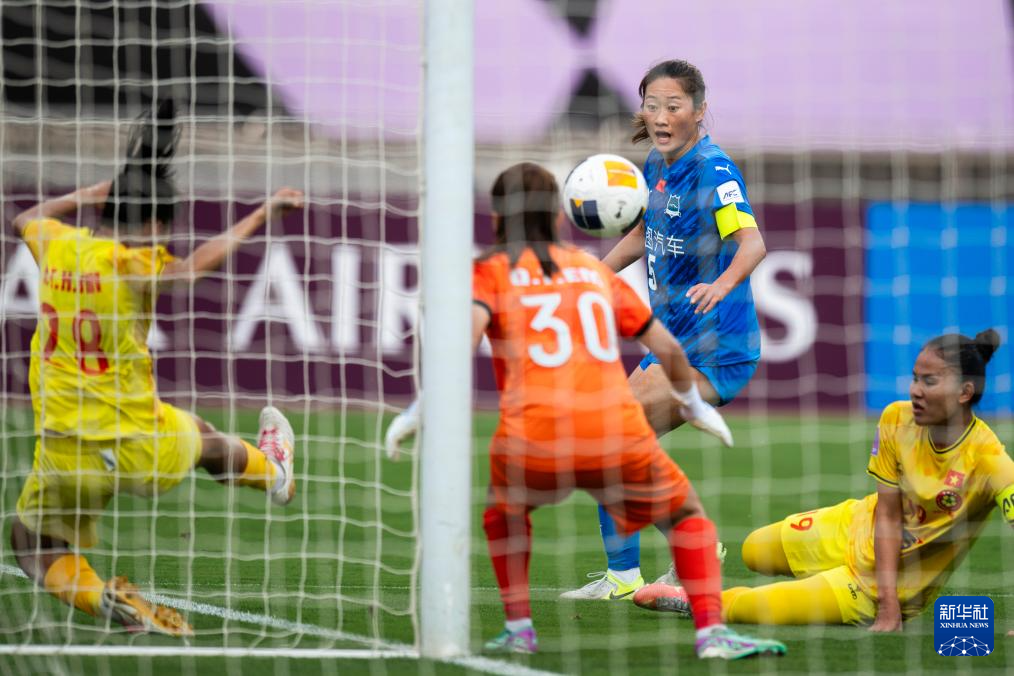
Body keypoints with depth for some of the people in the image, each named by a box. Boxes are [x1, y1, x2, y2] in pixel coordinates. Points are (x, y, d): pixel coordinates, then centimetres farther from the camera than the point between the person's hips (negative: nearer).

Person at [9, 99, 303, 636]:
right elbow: (190, 267, -35)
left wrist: (96, 192, 30)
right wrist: (261, 214, -26)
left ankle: (101, 597, -9)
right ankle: (271, 472, 62)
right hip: (138, 448, -2)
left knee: (35, 544, 18)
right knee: (198, 435, 32)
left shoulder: (56, 247, 0)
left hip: (64, 454, 2)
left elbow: (26, 218, 24)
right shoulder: (128, 261, -16)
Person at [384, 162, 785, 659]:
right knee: (686, 515, 22)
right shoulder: (595, 270, 23)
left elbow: (465, 334, -8)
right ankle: (712, 631, 4)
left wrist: (420, 411, -5)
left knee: (504, 512, 32)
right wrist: (693, 404, 44)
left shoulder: (490, 271, 13)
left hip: (533, 441, -1)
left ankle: (518, 627, 20)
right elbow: (668, 348, 26)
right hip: (619, 437, 1)